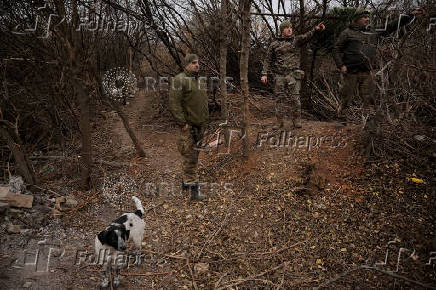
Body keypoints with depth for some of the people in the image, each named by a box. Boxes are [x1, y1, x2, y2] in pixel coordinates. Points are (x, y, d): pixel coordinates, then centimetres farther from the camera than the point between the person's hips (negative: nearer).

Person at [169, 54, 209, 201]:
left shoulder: (199, 80, 16)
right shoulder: (179, 80, -12)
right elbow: (174, 103, -18)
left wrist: (205, 120, 21)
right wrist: (183, 123, -20)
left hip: (200, 124, 9)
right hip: (188, 125, -9)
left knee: (194, 155, 15)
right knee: (190, 157, -7)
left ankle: (186, 181, 30)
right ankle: (194, 189, -3)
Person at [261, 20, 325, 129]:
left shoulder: (296, 40, 8)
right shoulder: (274, 44, 10)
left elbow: (307, 36, -11)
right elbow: (268, 60, 11)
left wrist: (316, 28, -31)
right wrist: (264, 74, 1)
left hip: (293, 75, -1)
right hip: (279, 76, 1)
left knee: (294, 98, -6)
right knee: (281, 99, 1)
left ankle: (297, 121, 5)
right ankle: (283, 122, 9)